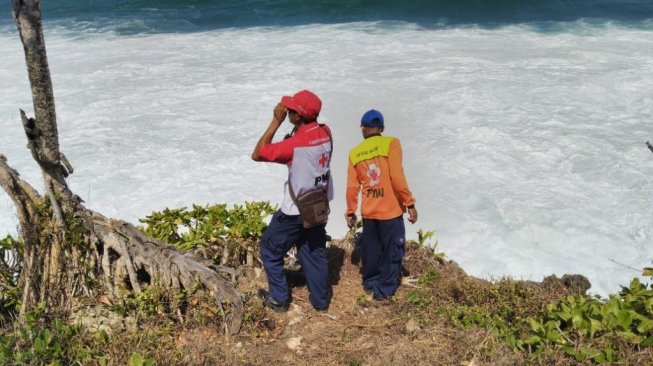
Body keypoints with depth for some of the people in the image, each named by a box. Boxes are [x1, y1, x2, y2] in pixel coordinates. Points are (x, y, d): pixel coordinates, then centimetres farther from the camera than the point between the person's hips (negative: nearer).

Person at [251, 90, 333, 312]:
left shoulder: (295, 143, -26)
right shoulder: (325, 133, -5)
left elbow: (257, 154, -16)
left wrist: (276, 122, -19)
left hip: (295, 211, -7)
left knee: (270, 251, 12)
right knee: (315, 253, 18)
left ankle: (279, 299, 20)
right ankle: (320, 301, 25)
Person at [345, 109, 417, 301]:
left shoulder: (354, 153, 2)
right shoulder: (391, 143, -9)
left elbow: (352, 187, 3)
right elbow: (397, 177, -17)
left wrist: (350, 212, 13)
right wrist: (410, 203, -9)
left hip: (368, 212, 4)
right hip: (391, 210, -4)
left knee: (370, 250, 20)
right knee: (392, 251, 10)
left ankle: (370, 283, 35)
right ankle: (385, 289, 16)